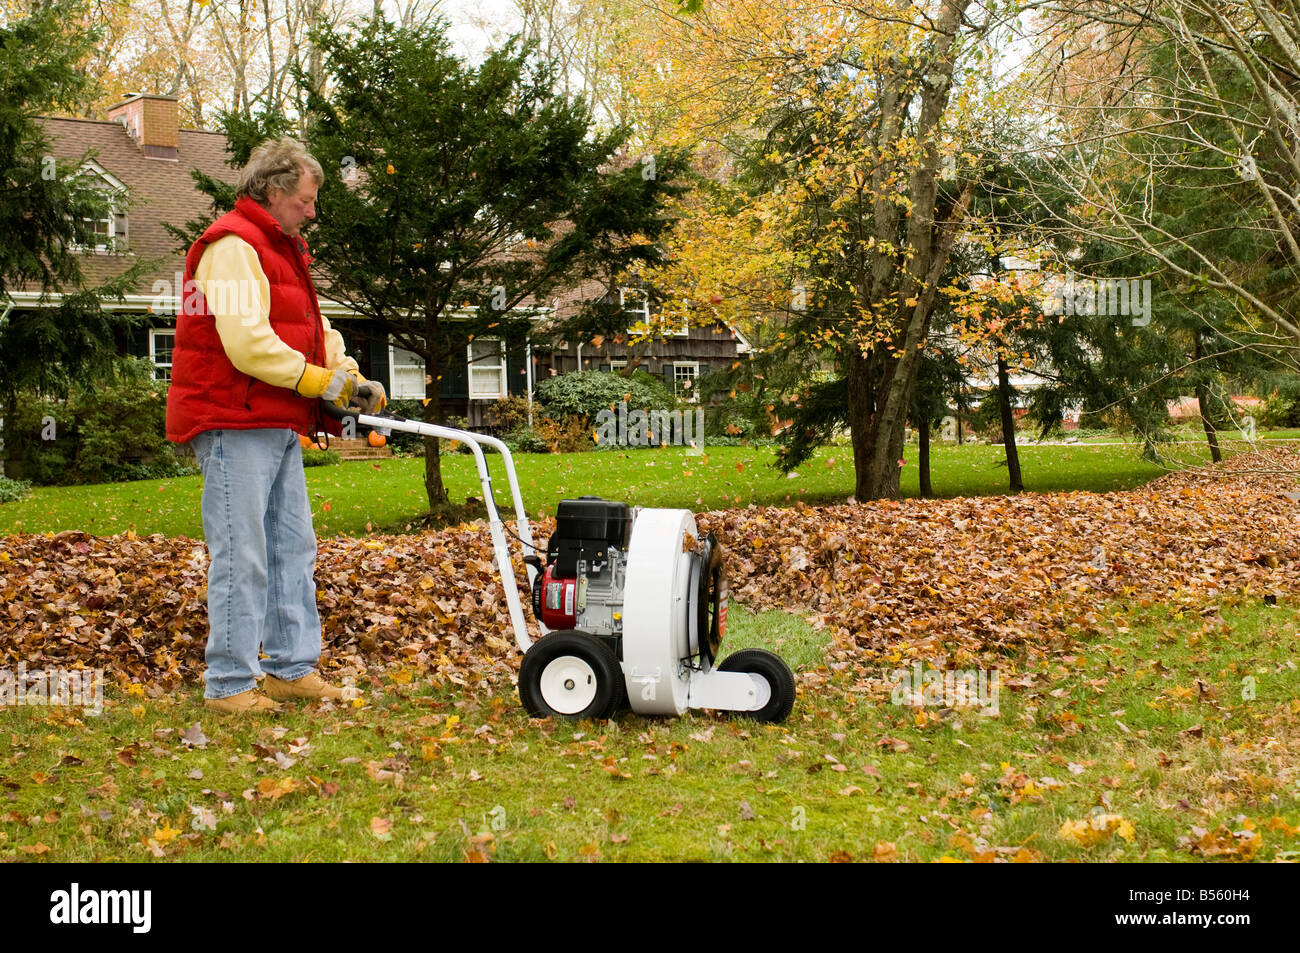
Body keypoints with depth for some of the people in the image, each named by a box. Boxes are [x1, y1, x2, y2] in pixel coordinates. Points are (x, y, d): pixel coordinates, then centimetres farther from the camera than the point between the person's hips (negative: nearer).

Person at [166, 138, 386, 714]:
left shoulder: (282, 250, 20)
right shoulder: (233, 246, -13)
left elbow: (313, 331, 20)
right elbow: (247, 342, -23)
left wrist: (351, 378, 2)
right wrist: (322, 382, -16)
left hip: (278, 426, 11)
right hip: (234, 426, -11)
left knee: (293, 548, 13)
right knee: (241, 554, -8)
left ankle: (293, 669, 21)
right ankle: (229, 684, -2)